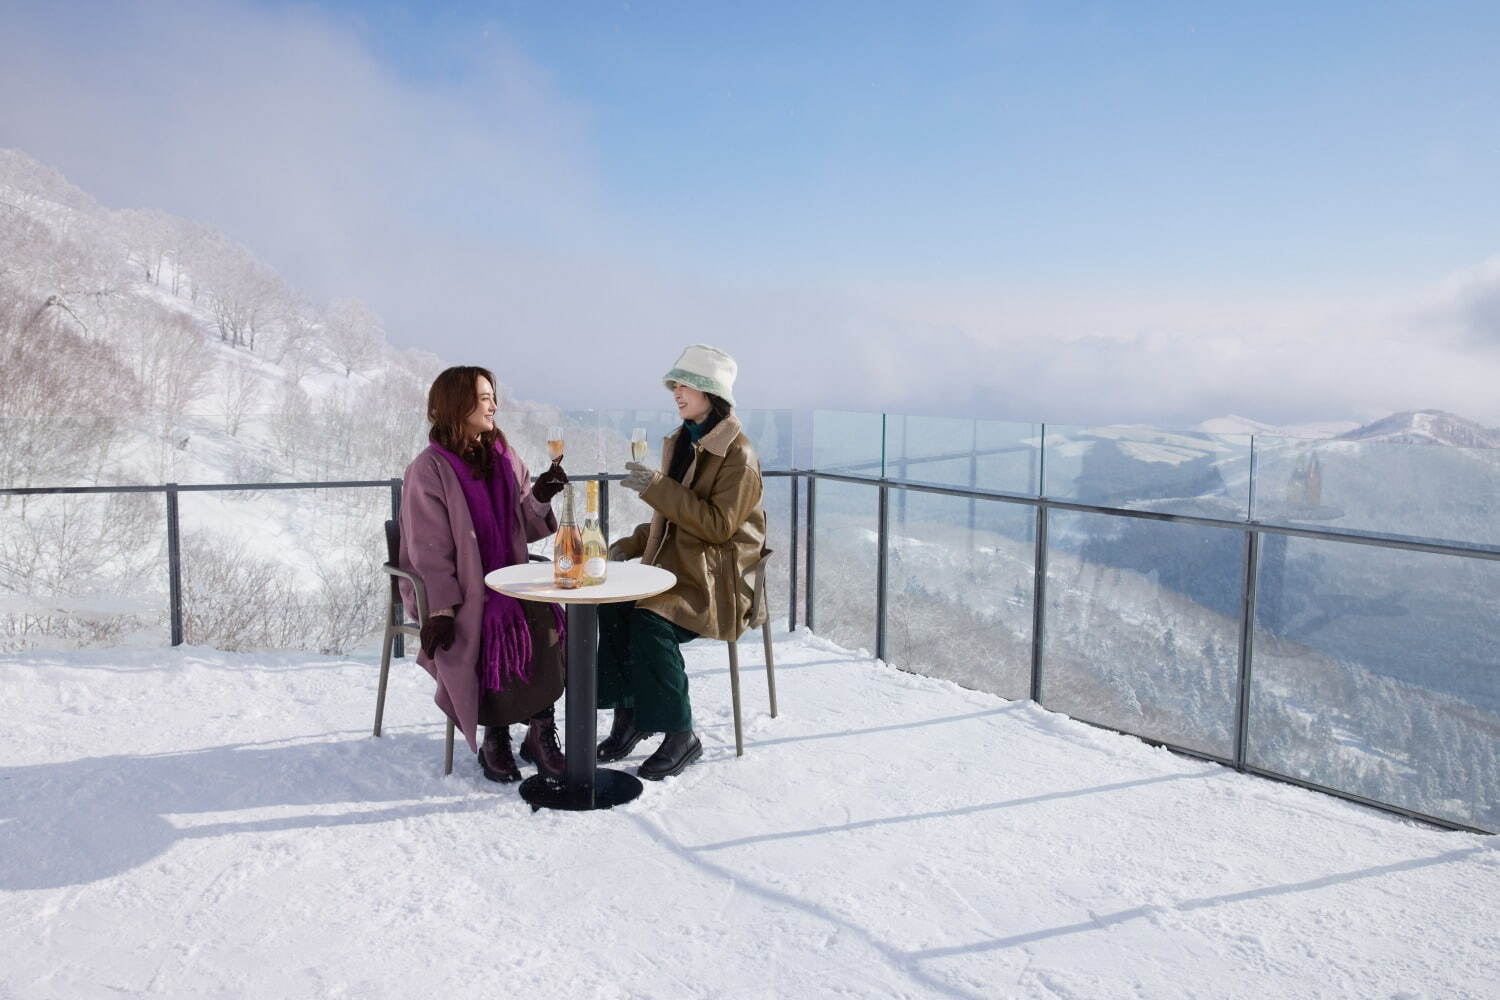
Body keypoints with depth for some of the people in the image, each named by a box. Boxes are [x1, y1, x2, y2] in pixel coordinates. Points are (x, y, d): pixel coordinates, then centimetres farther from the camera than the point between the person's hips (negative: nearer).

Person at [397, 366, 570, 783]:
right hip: (455, 590, -5)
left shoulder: (503, 459, 11)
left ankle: (540, 730, -16)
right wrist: (442, 610, -19)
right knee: (499, 629, -31)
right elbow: (428, 551, -11)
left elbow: (525, 529, 10)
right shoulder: (429, 469, -7)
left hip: (505, 583, 5)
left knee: (547, 621, -24)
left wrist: (538, 498, -10)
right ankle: (494, 738, -12)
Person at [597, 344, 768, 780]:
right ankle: (628, 714, -3)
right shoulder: (681, 442, 14)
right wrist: (630, 545, 7)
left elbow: (718, 525, -19)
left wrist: (657, 488, -23)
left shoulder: (738, 455, -11)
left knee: (651, 621, -29)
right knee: (611, 606, -18)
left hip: (717, 575, -7)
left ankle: (680, 735, -12)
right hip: (674, 563, 7)